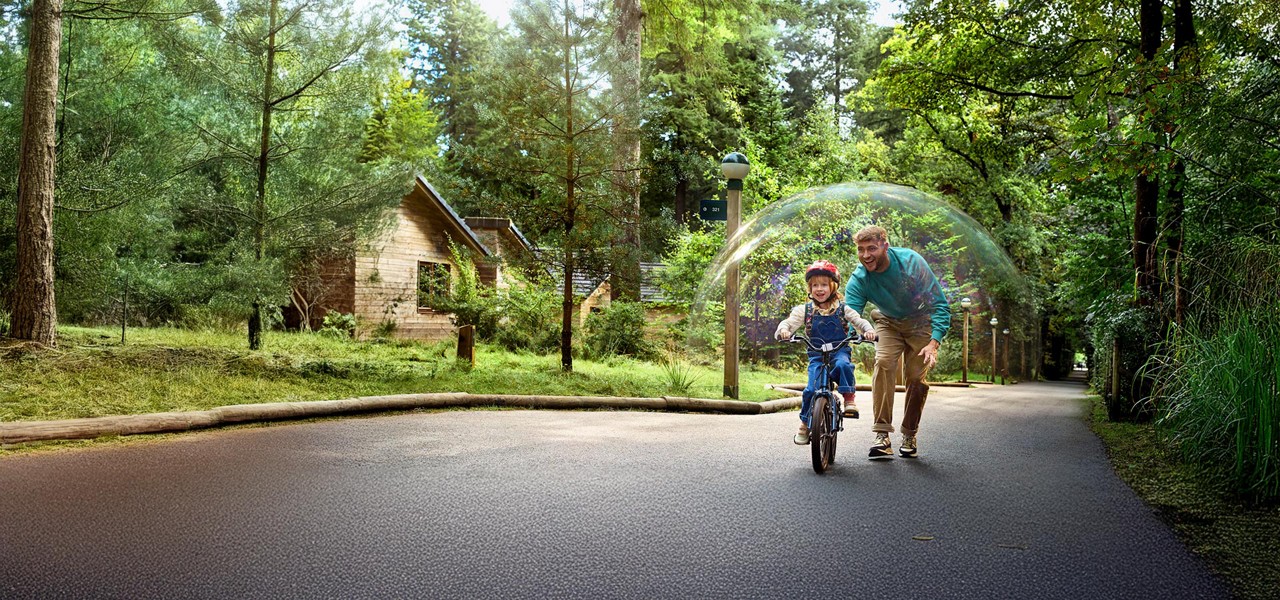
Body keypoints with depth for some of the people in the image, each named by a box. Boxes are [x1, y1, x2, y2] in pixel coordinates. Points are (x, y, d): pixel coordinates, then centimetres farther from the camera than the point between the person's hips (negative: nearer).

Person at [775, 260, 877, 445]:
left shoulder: (842, 309, 4)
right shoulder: (805, 310, 4)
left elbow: (859, 321, 1)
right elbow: (788, 323, -4)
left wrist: (869, 330, -20)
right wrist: (783, 331, -28)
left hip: (839, 351, 0)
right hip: (816, 355, 0)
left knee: (843, 364, -37)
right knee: (812, 389, -16)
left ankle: (849, 400, -23)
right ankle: (805, 424, 3)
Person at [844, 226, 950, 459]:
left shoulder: (911, 261, -28)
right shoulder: (859, 280, -23)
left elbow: (940, 304, -24)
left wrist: (934, 343, -34)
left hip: (921, 321, -1)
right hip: (888, 323, 1)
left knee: (916, 376, -8)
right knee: (883, 363, -24)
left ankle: (910, 435, 11)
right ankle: (882, 434, -24)